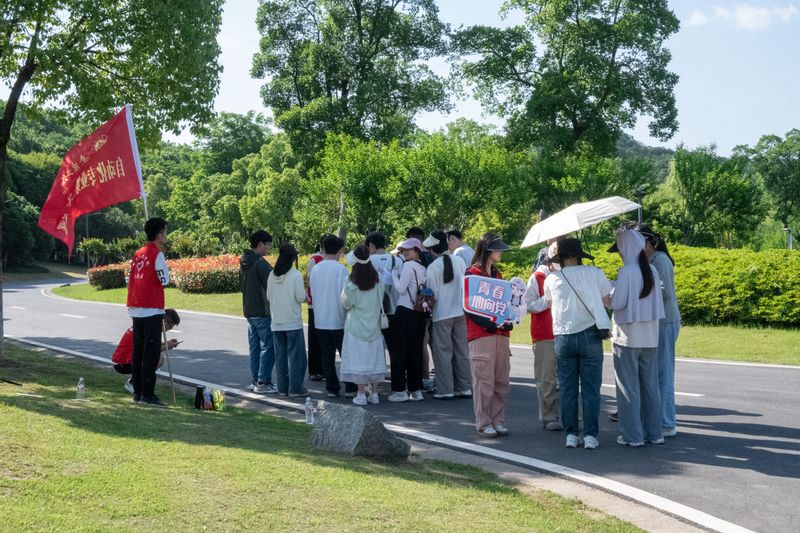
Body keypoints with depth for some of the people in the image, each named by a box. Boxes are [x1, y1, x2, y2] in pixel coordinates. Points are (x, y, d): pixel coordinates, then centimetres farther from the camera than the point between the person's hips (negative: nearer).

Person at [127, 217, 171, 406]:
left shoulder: (138, 254, 13)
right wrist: (165, 268, 4)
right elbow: (165, 281, -15)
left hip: (136, 309, 8)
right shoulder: (157, 254, -10)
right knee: (151, 353, -6)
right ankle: (147, 395, -7)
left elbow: (130, 281, 15)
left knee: (138, 351, 11)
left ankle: (137, 392, 15)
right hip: (152, 310, -8)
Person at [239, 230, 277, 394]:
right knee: (267, 347, -4)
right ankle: (263, 382, -4)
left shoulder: (244, 263, 11)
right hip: (263, 312, -9)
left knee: (255, 347, 14)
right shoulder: (260, 263, -18)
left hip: (249, 311, 9)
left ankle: (255, 380, 18)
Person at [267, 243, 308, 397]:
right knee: (296, 355, 2)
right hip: (293, 322, -5)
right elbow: (301, 297, -13)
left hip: (276, 322, 5)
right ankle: (295, 388, 2)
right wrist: (305, 295, 8)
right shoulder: (295, 275, -12)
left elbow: (268, 297, 8)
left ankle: (282, 387, 14)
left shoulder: (272, 275, 2)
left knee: (280, 355, 11)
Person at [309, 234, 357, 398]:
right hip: (338, 321, -4)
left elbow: (312, 293, 11)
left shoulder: (315, 269, 3)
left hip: (320, 321, 5)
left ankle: (332, 388, 12)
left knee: (327, 356, 10)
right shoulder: (341, 269, -13)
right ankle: (350, 388, 7)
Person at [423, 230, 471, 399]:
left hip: (442, 314, -4)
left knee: (443, 352, 3)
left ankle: (445, 390, 4)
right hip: (460, 311, 5)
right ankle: (464, 388, 16)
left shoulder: (433, 267, -13)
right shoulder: (459, 261, 0)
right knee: (462, 350, 11)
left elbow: (433, 294, -9)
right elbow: (466, 286, 7)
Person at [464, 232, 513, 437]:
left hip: (501, 334, 7)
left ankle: (498, 421, 15)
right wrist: (490, 324, -18)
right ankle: (483, 423, 4)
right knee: (484, 381, -4)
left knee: (502, 381, 7)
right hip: (481, 335, -7)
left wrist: (507, 322, 2)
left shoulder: (497, 274, 18)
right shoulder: (472, 274, -5)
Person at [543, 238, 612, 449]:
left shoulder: (552, 279, 3)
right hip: (590, 335, -1)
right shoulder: (594, 273, 0)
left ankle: (571, 435, 10)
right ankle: (590, 436, 3)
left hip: (563, 338, 1)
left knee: (567, 389, 9)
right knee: (591, 389, 4)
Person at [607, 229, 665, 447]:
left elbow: (617, 303, -16)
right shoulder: (652, 271, 4)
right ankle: (654, 432, 18)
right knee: (650, 385, 13)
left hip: (628, 337, -6)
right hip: (650, 337, 6)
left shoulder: (627, 272, -15)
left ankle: (633, 435, 6)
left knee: (629, 386, 2)